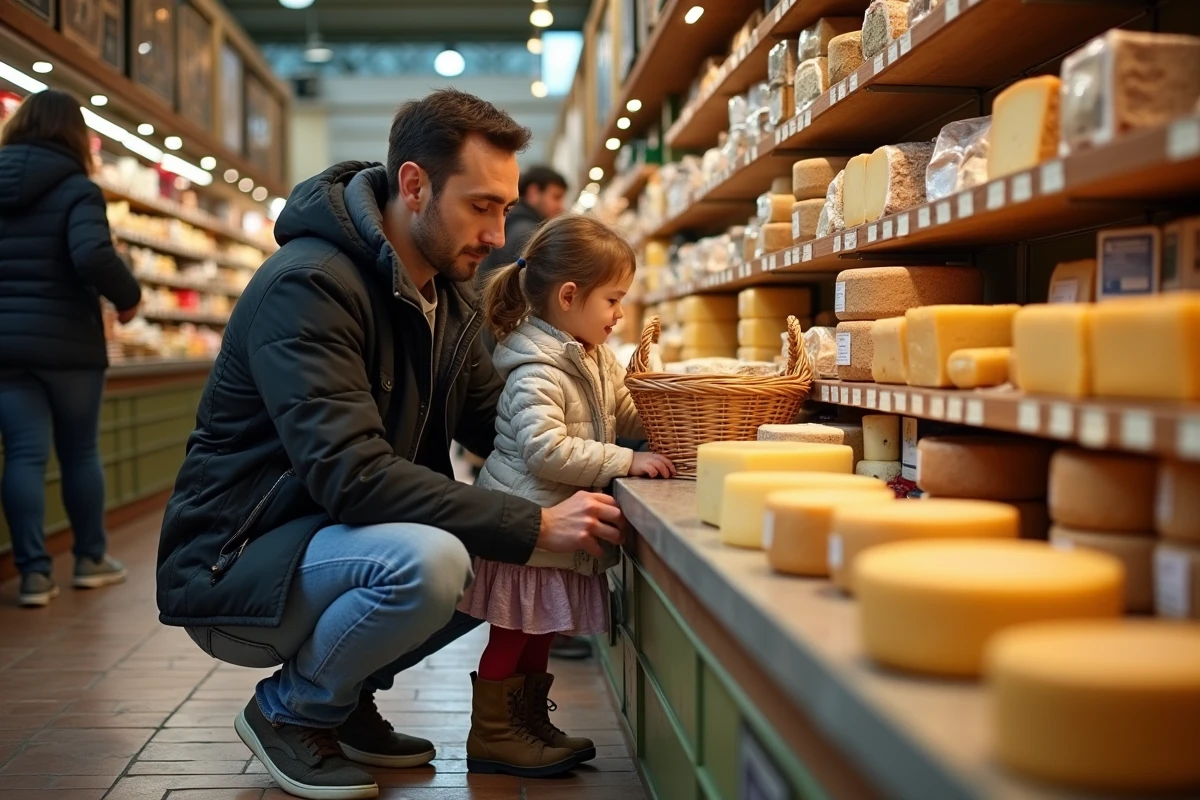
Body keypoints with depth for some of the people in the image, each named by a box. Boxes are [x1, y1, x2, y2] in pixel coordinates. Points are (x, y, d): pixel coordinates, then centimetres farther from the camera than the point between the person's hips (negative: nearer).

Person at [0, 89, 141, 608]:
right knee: (80, 451, 11)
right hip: (67, 344, -3)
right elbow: (93, 256, -24)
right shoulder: (76, 189, -8)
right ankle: (91, 558, 24)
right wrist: (129, 297, -9)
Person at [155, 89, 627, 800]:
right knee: (426, 561, -33)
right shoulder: (308, 286, -23)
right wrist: (534, 526, -34)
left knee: (509, 550, -2)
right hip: (229, 569, -9)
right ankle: (288, 712, -3)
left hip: (329, 539, 9)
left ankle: (346, 696, 11)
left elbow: (495, 422, 7)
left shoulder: (448, 296, 5)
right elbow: (349, 474, -32)